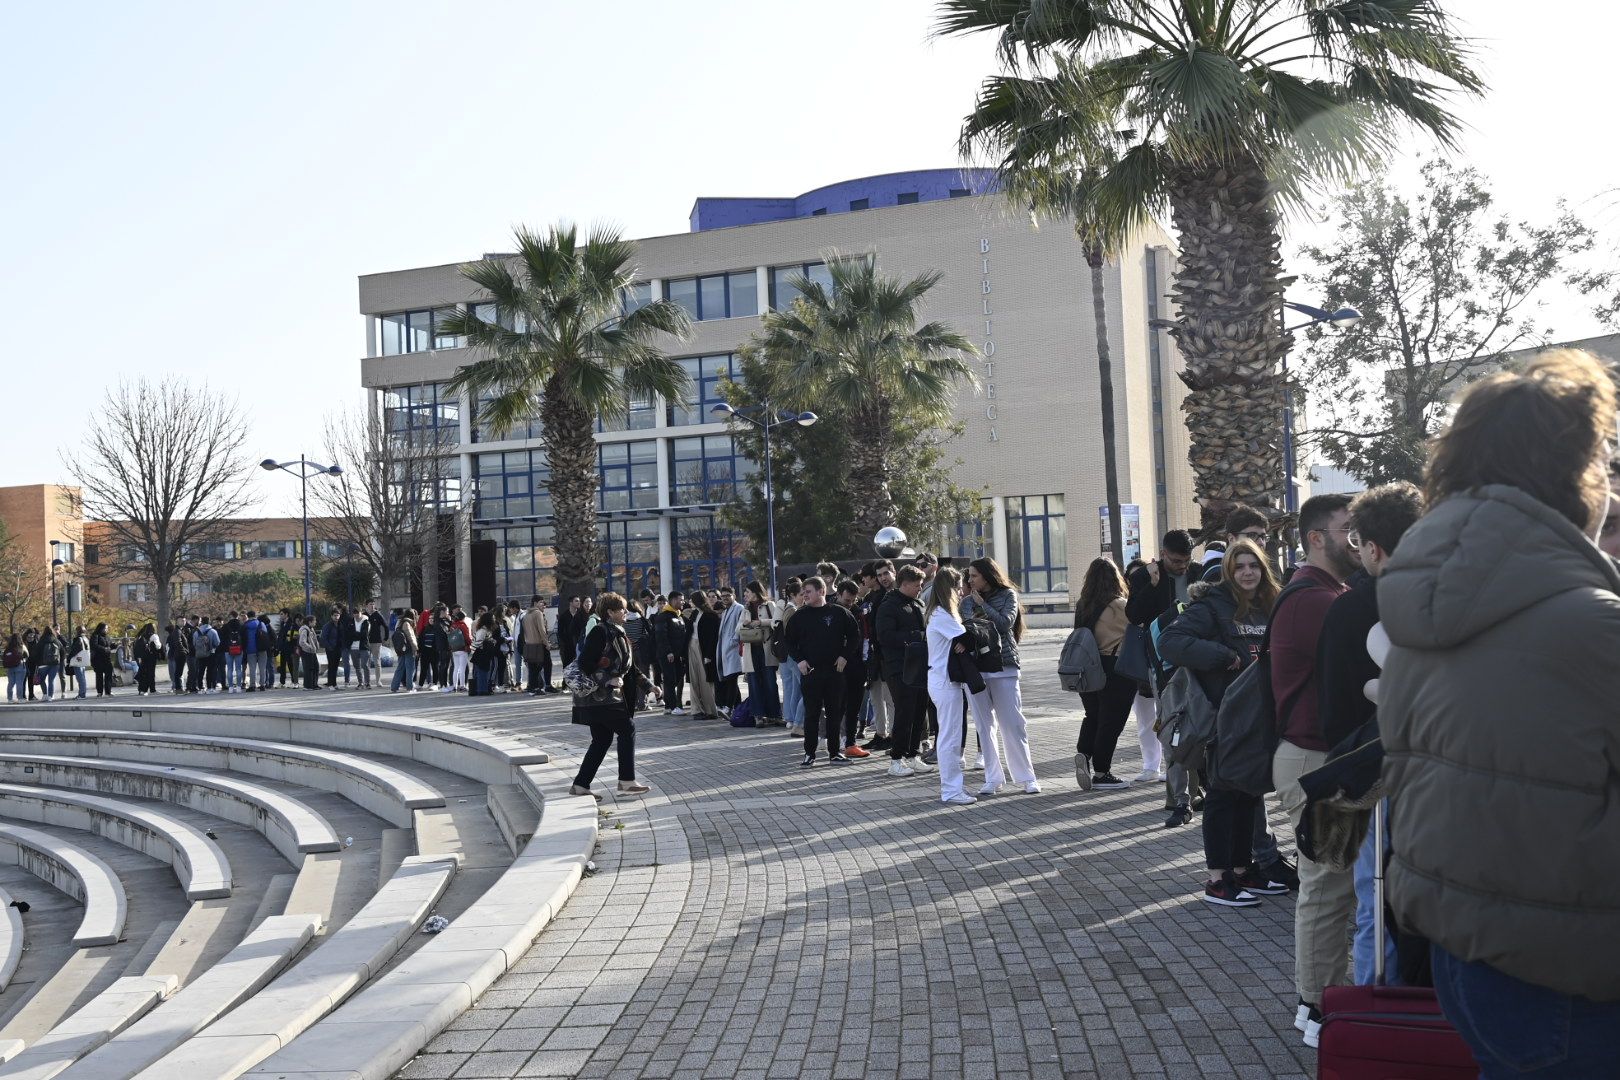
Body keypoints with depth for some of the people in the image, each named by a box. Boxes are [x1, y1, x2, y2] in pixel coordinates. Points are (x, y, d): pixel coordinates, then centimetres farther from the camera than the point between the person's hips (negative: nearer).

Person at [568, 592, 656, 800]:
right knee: (627, 728, -5)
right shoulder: (599, 632, -14)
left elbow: (630, 667, 21)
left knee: (602, 740, 9)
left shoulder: (618, 634, 15)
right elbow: (585, 664, -19)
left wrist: (648, 686, 16)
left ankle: (580, 785, 13)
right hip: (597, 697, -9)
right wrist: (609, 679, -20)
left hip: (610, 696, 9)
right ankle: (626, 781, 0)